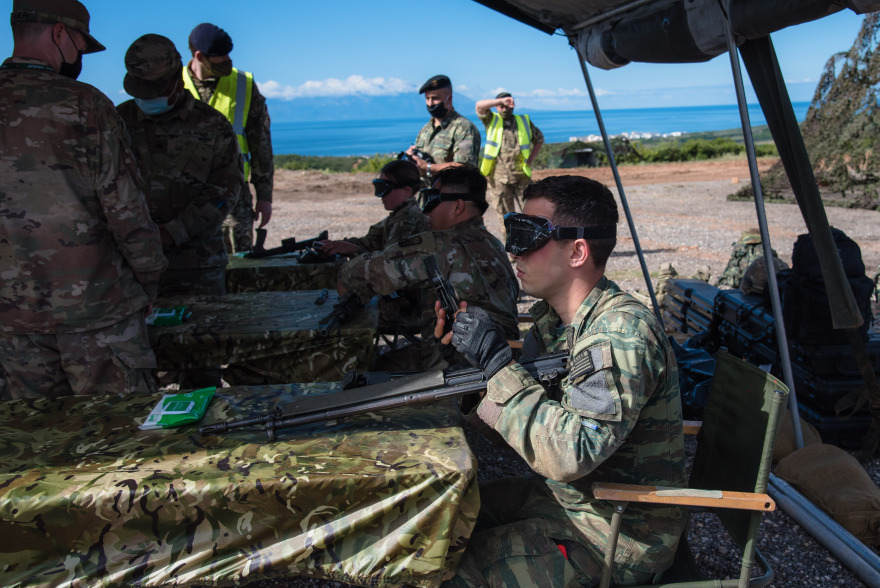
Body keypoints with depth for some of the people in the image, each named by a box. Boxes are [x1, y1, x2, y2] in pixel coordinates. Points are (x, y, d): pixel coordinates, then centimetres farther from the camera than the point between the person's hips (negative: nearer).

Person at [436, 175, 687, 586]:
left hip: (618, 540, -8)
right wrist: (465, 352, -10)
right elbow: (520, 420, 4)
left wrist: (495, 360, -31)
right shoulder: (552, 319, 0)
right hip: (562, 499, 8)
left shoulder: (621, 333, -27)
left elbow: (571, 454, -36)